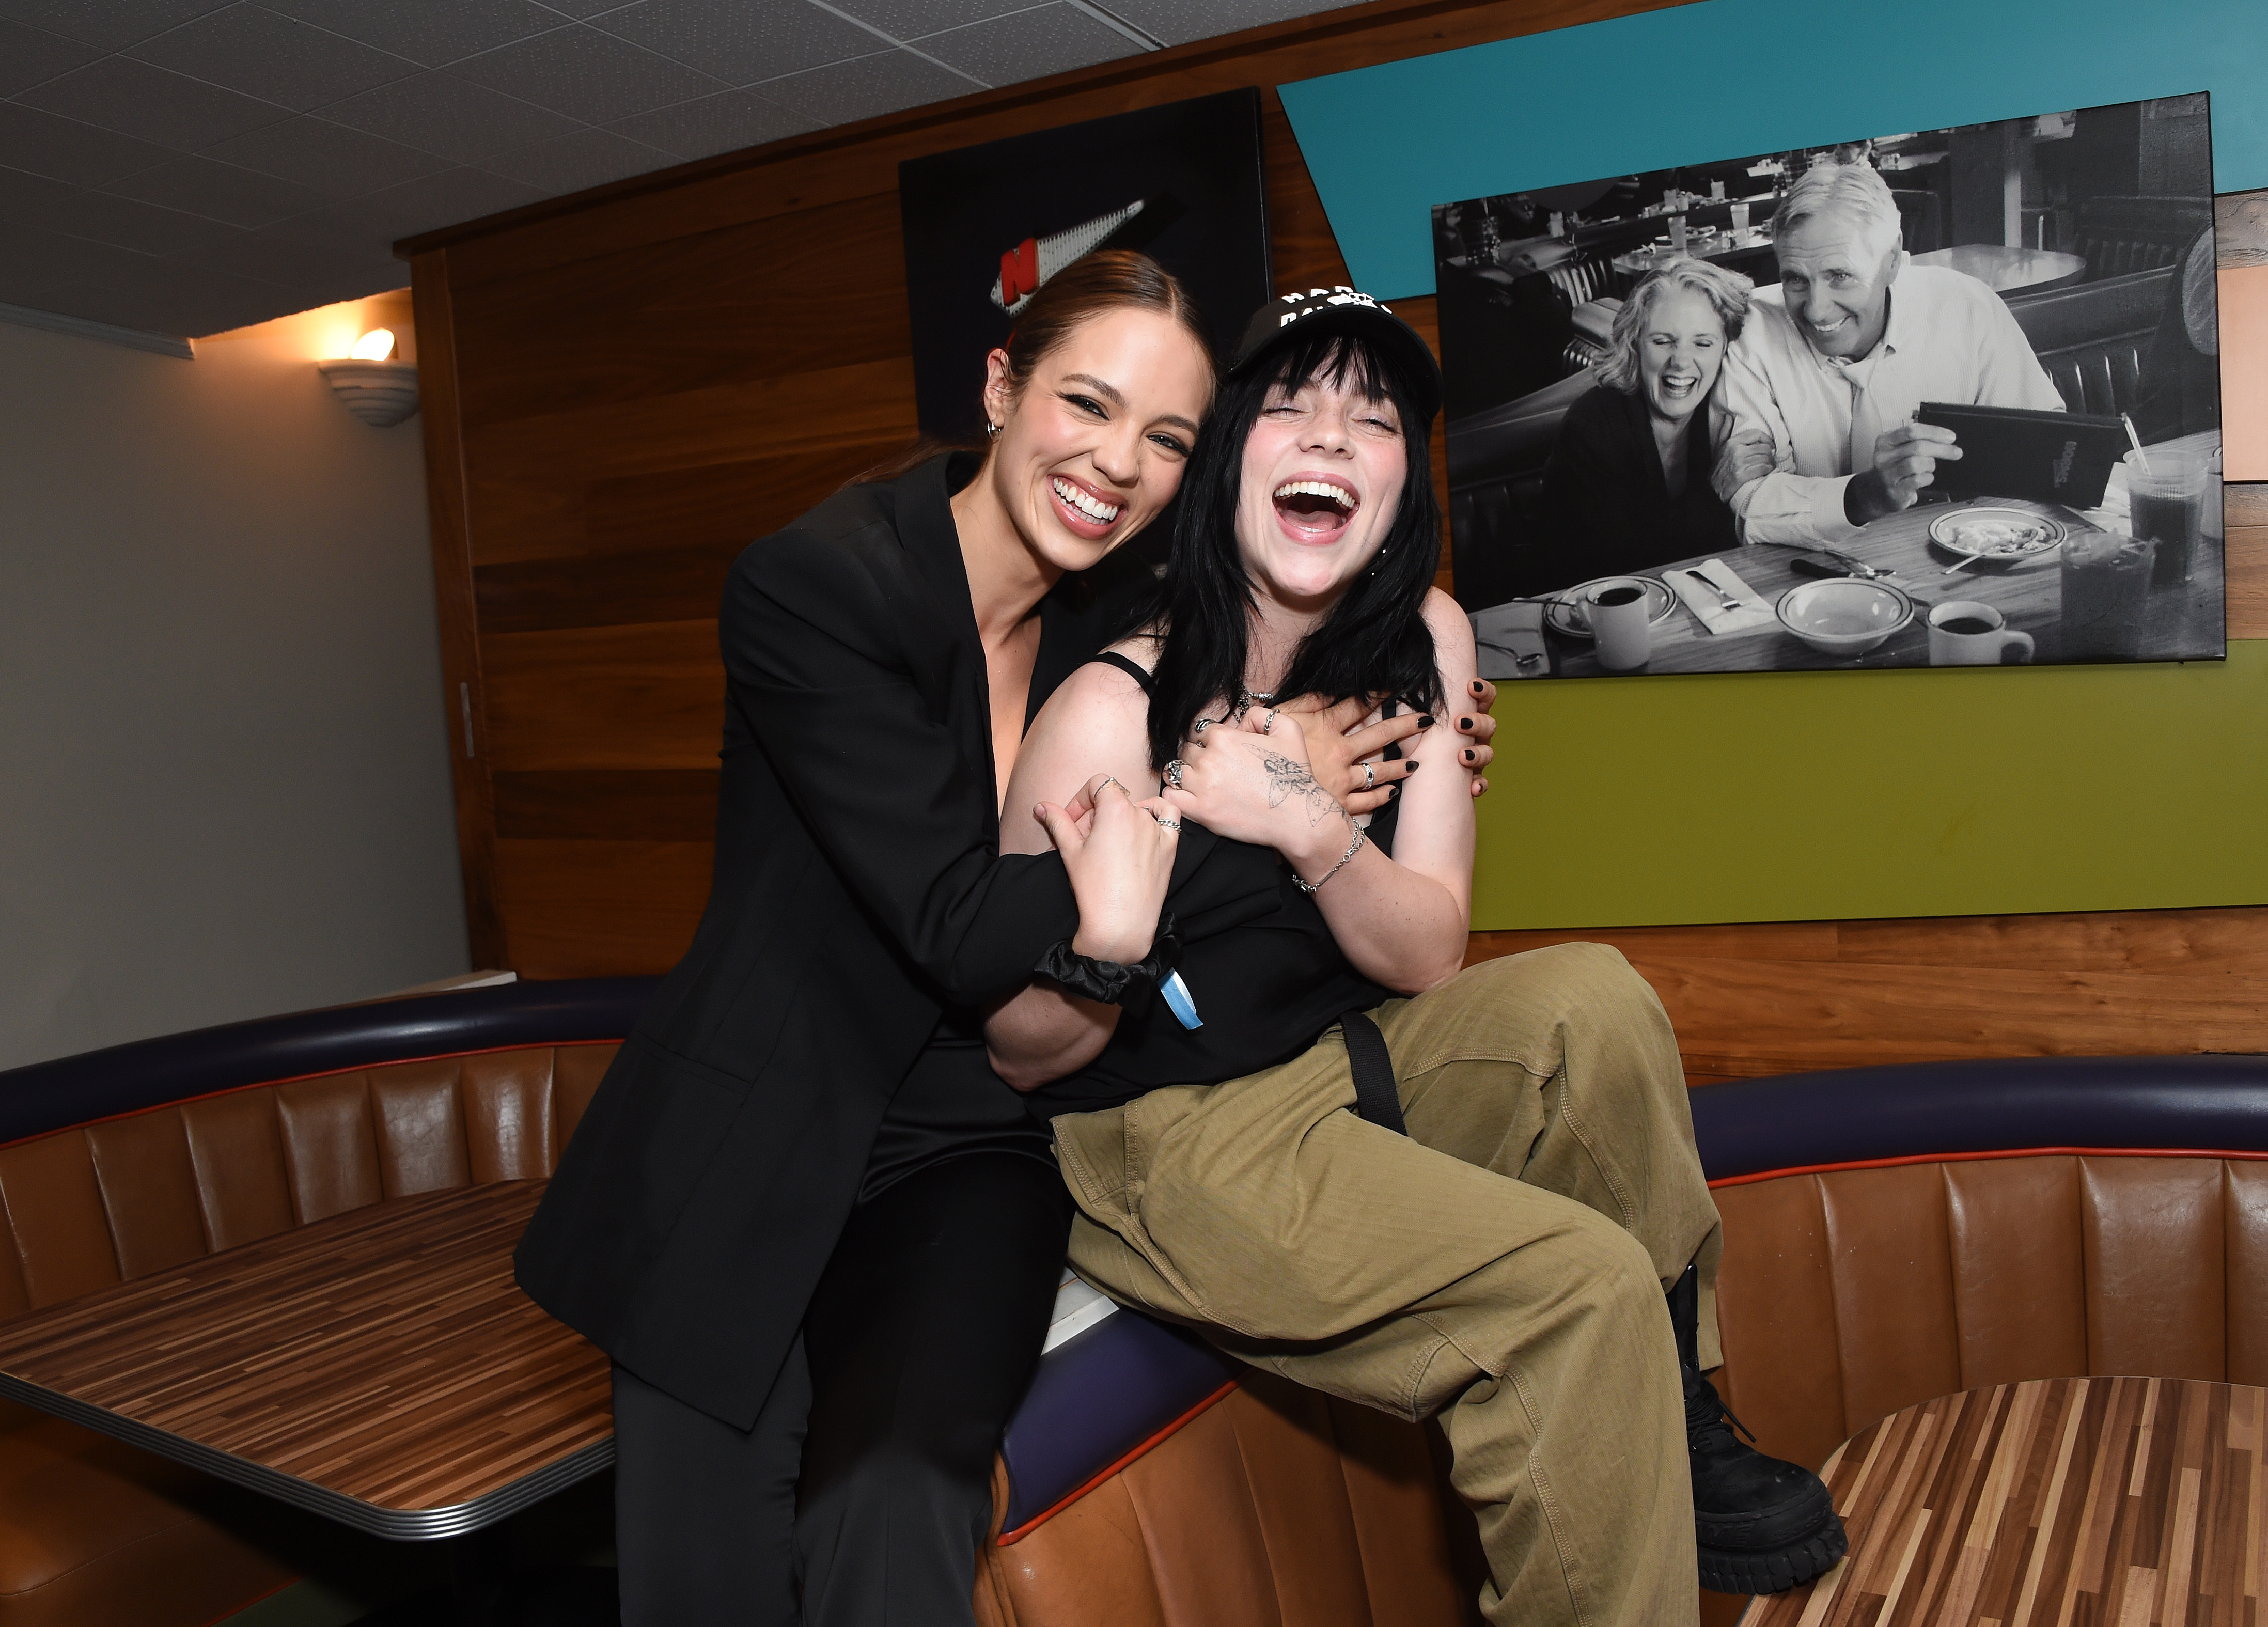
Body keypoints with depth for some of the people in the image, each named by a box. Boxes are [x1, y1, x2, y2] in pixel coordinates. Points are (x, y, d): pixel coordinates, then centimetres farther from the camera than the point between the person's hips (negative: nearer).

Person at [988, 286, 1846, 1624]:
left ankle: (1673, 1429, 2)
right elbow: (1023, 1051, -12)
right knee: (1583, 1284, -20)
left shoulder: (1420, 644, -5)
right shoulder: (1113, 711, -22)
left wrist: (1312, 827, -26)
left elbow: (1430, 958, -7)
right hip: (1158, 1138, -6)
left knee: (1594, 1001, -17)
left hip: (1344, 1064, 6)